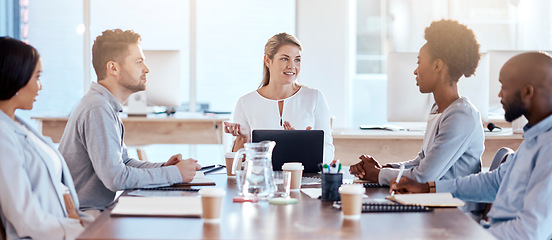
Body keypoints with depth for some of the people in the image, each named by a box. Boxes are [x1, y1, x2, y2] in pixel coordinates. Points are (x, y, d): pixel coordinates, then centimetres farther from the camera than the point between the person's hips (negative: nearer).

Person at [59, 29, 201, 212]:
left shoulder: (108, 106, 14)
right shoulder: (98, 109, -18)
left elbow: (124, 162, 21)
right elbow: (116, 178, -24)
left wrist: (163, 167, 3)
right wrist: (174, 174, -15)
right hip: (83, 216, -10)